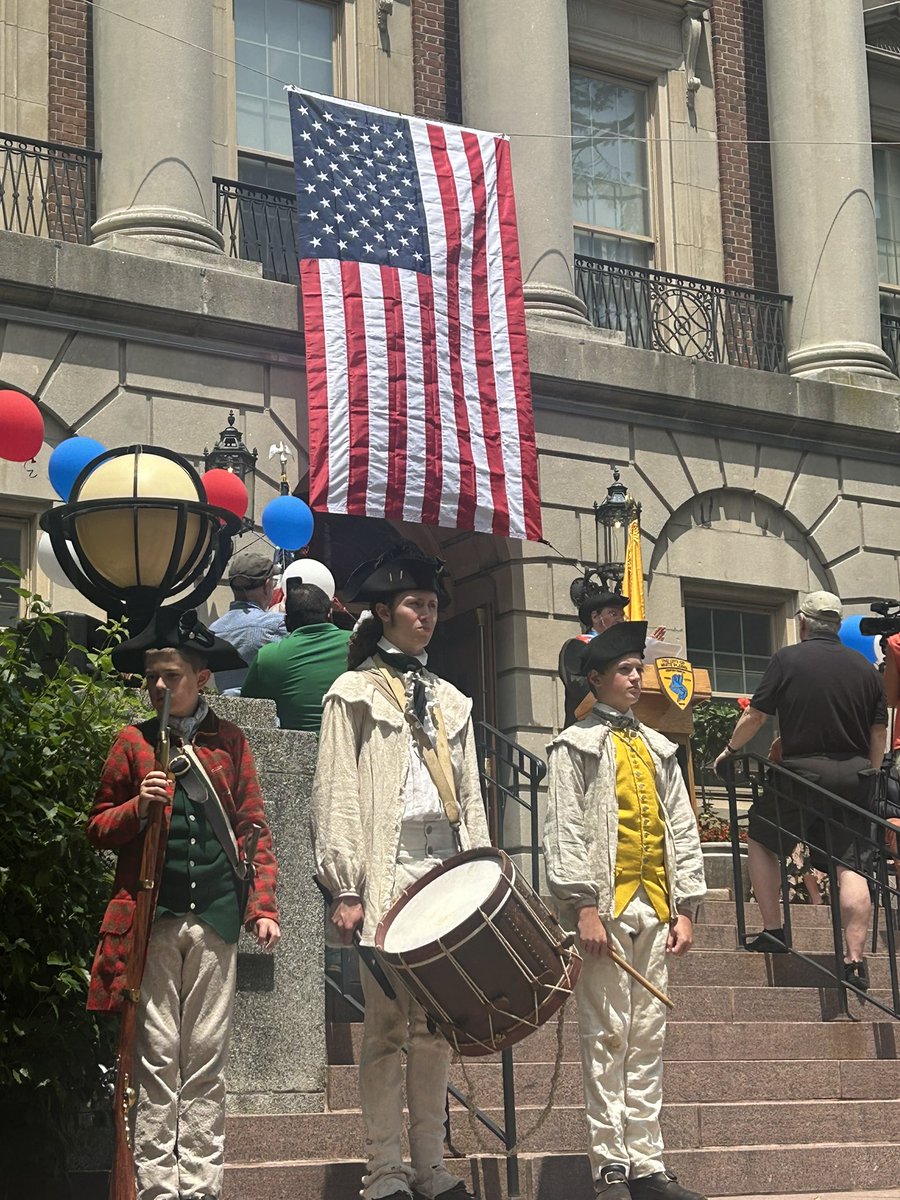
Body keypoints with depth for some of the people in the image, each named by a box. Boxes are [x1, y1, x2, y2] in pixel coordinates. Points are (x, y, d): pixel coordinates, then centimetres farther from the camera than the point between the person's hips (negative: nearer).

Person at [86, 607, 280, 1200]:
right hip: (153, 917, -1)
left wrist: (264, 907, 1)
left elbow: (254, 828, 10)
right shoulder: (134, 742, 9)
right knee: (158, 1055, -2)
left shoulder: (230, 741, 11)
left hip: (216, 917, 1)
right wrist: (139, 806, -9)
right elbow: (99, 829, 11)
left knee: (207, 1057, 3)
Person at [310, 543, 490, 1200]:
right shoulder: (354, 694, 6)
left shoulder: (450, 700, 21)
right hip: (387, 873, -5)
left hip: (447, 871, 5)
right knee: (388, 1026, -4)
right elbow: (336, 796, -2)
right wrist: (344, 888, -10)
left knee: (436, 1026, 5)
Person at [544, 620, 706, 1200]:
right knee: (607, 1035, -4)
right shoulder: (577, 746, 2)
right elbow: (565, 832, -6)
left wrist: (686, 907, 7)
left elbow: (683, 830, 16)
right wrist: (583, 906, -15)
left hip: (654, 907, 5)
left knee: (648, 1037, 6)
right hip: (606, 907, -5)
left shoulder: (659, 749, 18)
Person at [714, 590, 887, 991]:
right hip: (854, 776, 3)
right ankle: (855, 961, -4)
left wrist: (730, 750, 16)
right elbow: (879, 732, 12)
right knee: (851, 864, 1)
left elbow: (754, 716, -1)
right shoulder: (866, 668, 8)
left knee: (761, 839, 17)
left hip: (803, 771, -3)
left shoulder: (787, 660, -3)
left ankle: (773, 931, 12)